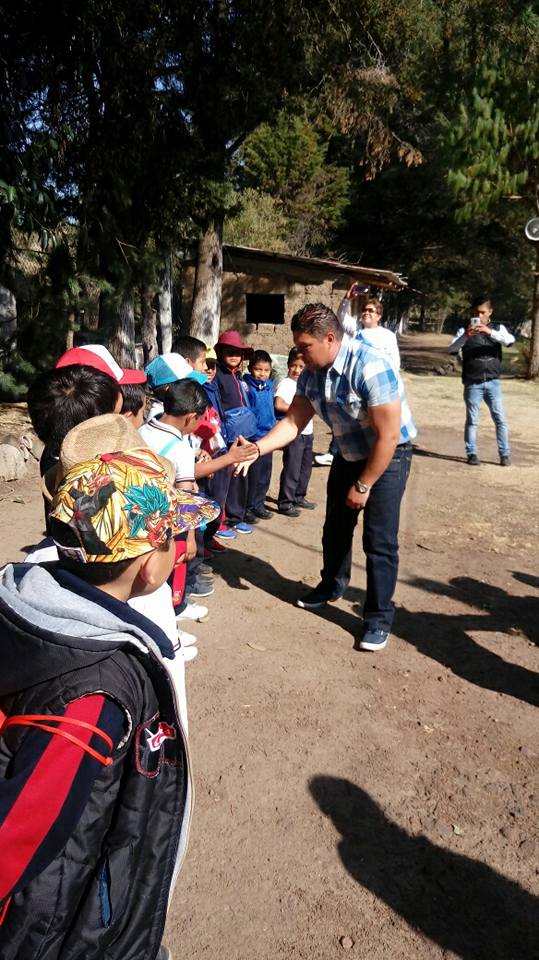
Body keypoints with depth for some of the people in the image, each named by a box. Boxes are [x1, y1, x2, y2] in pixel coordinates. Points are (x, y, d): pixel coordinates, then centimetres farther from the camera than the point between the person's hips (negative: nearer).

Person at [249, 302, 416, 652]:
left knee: (379, 540, -7)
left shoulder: (370, 367, -31)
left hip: (388, 456, -7)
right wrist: (256, 448, -18)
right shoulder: (312, 374, -9)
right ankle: (332, 586, 42)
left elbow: (388, 435, -29)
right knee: (336, 527, 18)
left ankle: (379, 618, 8)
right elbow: (293, 421, -3)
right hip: (348, 454, 7)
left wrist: (363, 486, -21)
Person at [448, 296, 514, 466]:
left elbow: (510, 340, -12)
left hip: (493, 382, 1)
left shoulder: (498, 328, 7)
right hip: (472, 384, -1)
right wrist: (465, 336, -27)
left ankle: (505, 454, 9)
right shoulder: (465, 330, 2)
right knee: (472, 420, 3)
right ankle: (472, 454, 12)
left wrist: (490, 332, -28)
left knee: (500, 418, 1)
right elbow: (451, 349, -9)